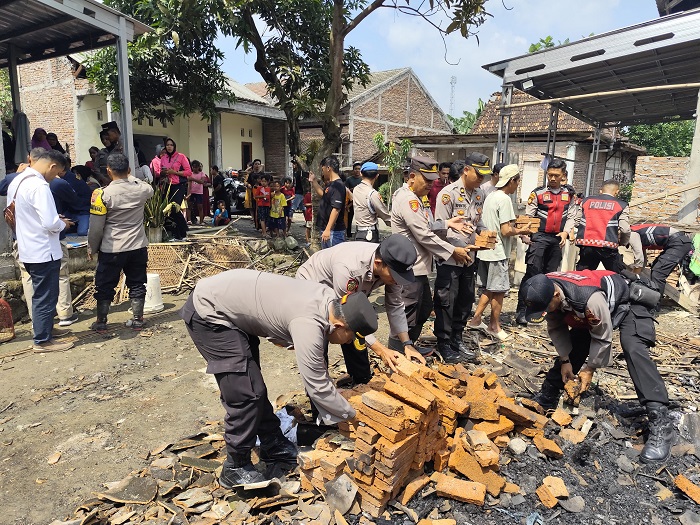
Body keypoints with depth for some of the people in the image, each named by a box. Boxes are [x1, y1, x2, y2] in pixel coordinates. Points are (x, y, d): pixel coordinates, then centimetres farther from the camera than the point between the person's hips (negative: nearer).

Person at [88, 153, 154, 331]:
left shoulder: (102, 194, -14)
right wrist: (131, 177, 28)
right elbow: (150, 190, 23)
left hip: (112, 250, -3)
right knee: (137, 284, 13)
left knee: (105, 286, 11)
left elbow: (96, 227, -10)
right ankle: (137, 320, 19)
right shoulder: (141, 189, -5)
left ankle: (101, 322, 20)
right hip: (138, 247, 3)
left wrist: (92, 248, 5)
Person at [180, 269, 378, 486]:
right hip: (207, 312, -9)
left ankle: (273, 445, 30)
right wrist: (352, 414, -8)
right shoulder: (308, 326, -31)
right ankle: (235, 469, 11)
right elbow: (318, 388, -23)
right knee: (246, 394, -8)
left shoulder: (329, 298, -7)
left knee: (254, 387, 16)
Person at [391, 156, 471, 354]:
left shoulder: (414, 197, 14)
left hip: (417, 266, 11)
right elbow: (424, 236, -22)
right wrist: (453, 251, -14)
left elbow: (425, 226, 18)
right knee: (407, 317, -3)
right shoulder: (407, 200, -19)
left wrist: (446, 223, 4)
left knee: (424, 308, 23)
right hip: (409, 269, -11)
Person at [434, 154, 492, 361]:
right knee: (446, 302, 3)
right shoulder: (448, 193, -14)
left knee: (465, 301, 15)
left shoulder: (479, 195, 8)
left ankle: (457, 339, 31)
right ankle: (444, 343, 18)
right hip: (450, 257, -7)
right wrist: (464, 247, -23)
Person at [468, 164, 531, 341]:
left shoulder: (491, 197, 10)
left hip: (486, 250, 9)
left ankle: (476, 320, 21)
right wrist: (520, 231, -4)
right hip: (498, 253, -9)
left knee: (488, 289, 17)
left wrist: (513, 226, 15)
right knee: (499, 291, 5)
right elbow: (506, 231, -21)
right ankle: (494, 327, 17)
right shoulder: (505, 199, -17)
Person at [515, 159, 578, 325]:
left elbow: (571, 216, 9)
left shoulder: (569, 193, 7)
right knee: (532, 273, -10)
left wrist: (565, 232, -7)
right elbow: (528, 216, -4)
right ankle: (521, 311, -7)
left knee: (550, 274, 11)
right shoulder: (538, 192, -4)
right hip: (539, 237, -4)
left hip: (557, 238, 4)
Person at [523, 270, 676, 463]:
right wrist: (565, 360, -9)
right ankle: (546, 398, 18)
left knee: (634, 350, -27)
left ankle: (661, 425, -27)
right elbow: (556, 328, -8)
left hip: (626, 303, -6)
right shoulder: (544, 291, -25)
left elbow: (602, 338, -27)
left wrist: (590, 368, -17)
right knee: (571, 348, 3)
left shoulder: (590, 298, -44)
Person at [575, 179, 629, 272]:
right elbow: (625, 229, -2)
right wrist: (623, 242, 16)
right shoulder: (622, 205, 5)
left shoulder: (586, 201, 14)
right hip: (608, 247, -3)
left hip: (585, 245, 3)